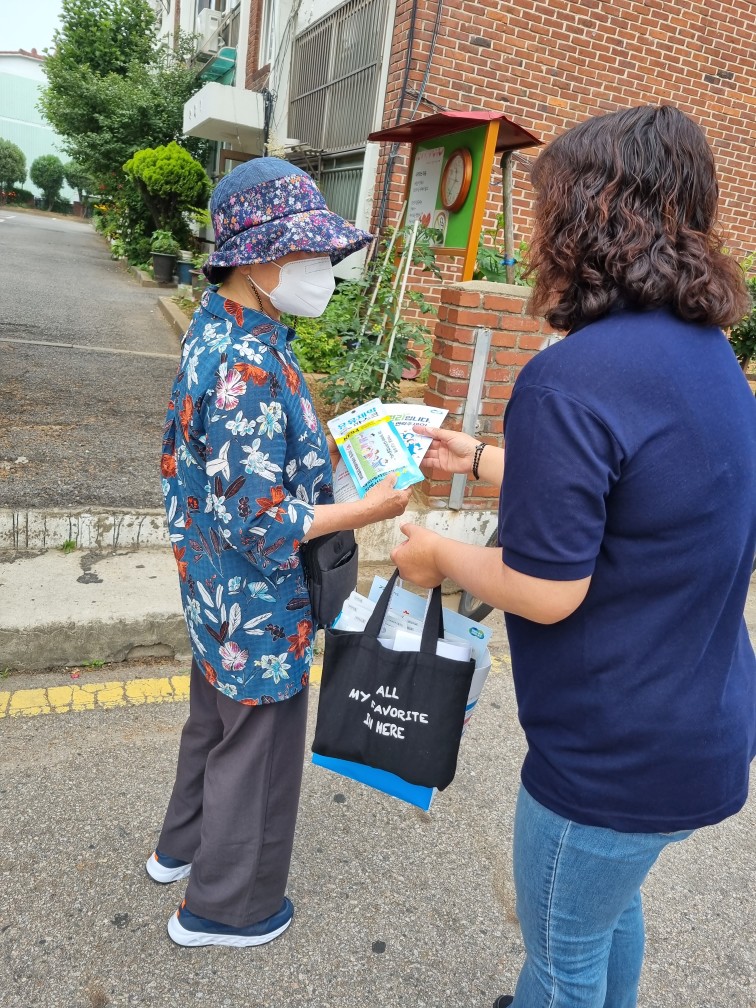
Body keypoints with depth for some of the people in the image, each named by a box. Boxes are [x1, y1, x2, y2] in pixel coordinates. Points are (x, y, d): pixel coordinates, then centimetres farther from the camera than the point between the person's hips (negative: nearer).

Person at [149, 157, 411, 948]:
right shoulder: (250, 367, -29)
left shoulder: (213, 327, 2)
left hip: (215, 588, 10)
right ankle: (223, 905, 36)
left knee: (215, 718, 28)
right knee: (257, 746, 12)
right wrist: (371, 508, -21)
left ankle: (183, 844, 52)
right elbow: (260, 525, -29)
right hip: (258, 602, -9)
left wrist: (322, 453, 9)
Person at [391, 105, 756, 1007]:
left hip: (617, 755, -8)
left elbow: (545, 590, -25)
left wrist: (438, 557, -7)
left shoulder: (571, 376, -28)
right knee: (613, 904, 32)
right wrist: (479, 459, 15)